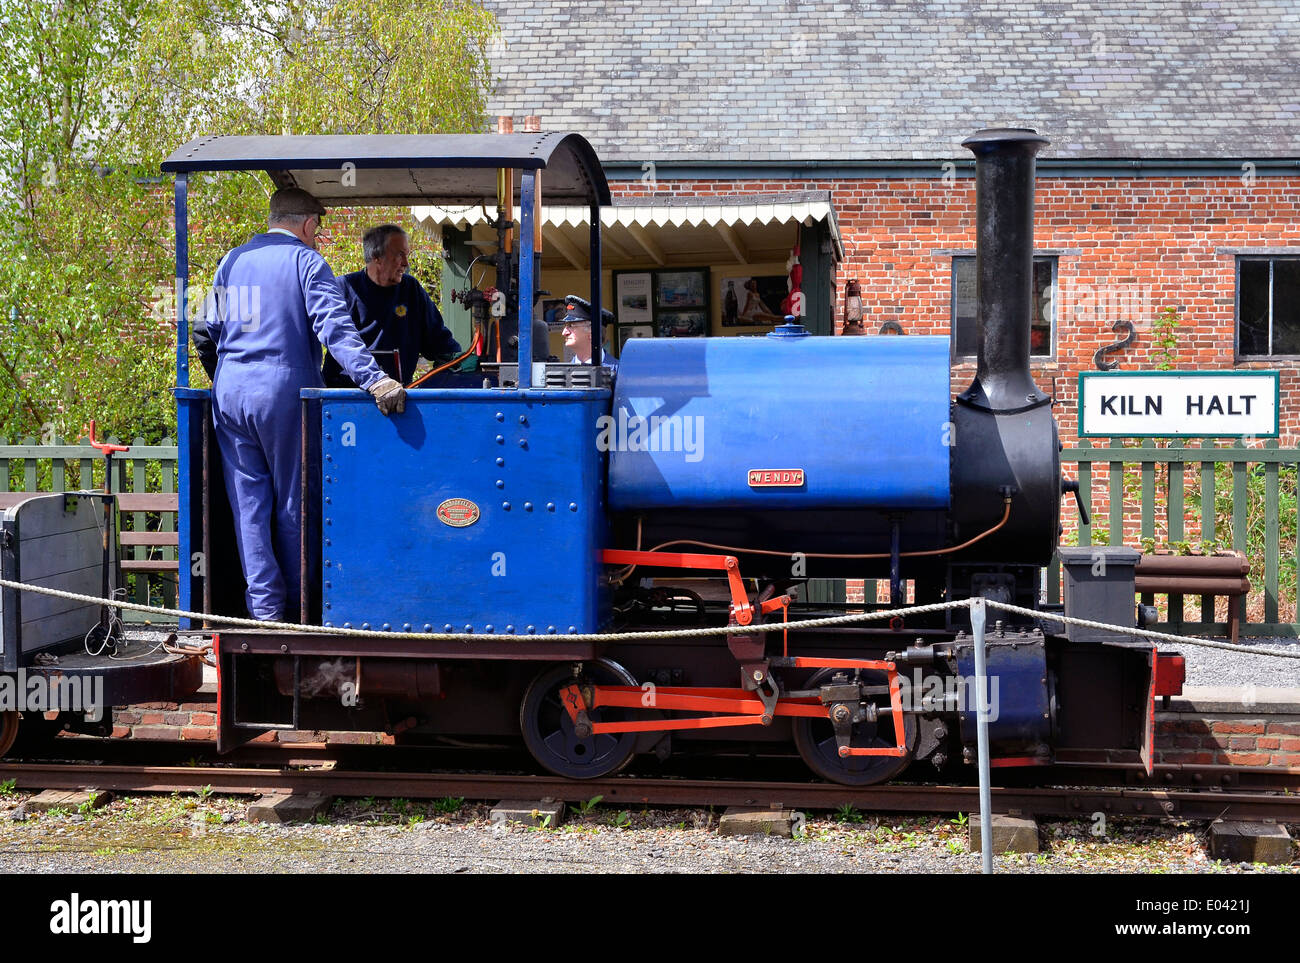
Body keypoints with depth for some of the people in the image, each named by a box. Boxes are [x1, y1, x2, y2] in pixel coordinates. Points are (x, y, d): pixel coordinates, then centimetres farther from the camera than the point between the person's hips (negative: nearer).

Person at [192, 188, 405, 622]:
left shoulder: (232, 260, 13)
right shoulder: (306, 261, -3)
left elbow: (205, 332, 15)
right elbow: (335, 328, -17)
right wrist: (374, 379, -24)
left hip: (230, 392, 4)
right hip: (284, 389, -4)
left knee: (248, 501, 6)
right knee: (293, 500, 7)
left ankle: (264, 608, 3)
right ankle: (299, 607, 14)